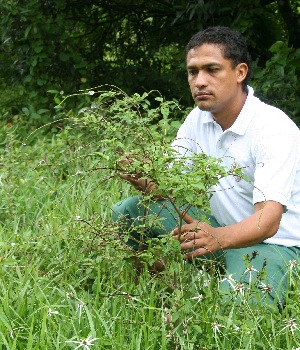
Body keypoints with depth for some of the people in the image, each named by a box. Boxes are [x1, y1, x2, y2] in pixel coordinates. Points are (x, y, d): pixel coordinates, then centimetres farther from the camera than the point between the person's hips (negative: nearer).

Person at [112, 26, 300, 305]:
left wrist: (217, 238, -53)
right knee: (127, 211, -5)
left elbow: (268, 221, -32)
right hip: (222, 231, 7)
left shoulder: (273, 128, -23)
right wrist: (143, 179, -27)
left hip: (274, 241, -6)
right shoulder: (199, 119, 0)